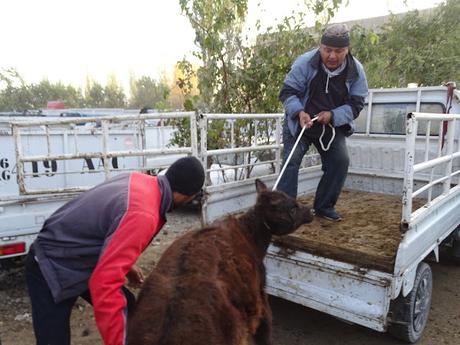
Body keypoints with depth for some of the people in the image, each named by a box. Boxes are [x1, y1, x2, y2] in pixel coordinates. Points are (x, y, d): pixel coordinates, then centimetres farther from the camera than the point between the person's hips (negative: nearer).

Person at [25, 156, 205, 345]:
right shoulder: (142, 215, -35)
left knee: (129, 309, 14)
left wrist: (125, 265, 18)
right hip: (52, 271, -9)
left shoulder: (139, 180, -8)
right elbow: (105, 283, -38)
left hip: (76, 260, 9)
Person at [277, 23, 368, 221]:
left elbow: (356, 104, -9)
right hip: (300, 122, -3)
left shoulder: (356, 70, -11)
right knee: (291, 161, -16)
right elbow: (287, 91, -16)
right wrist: (299, 112, -35)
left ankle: (324, 207, 10)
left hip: (333, 125, 3)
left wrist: (333, 115, -28)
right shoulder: (305, 62, -20)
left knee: (340, 161, -6)